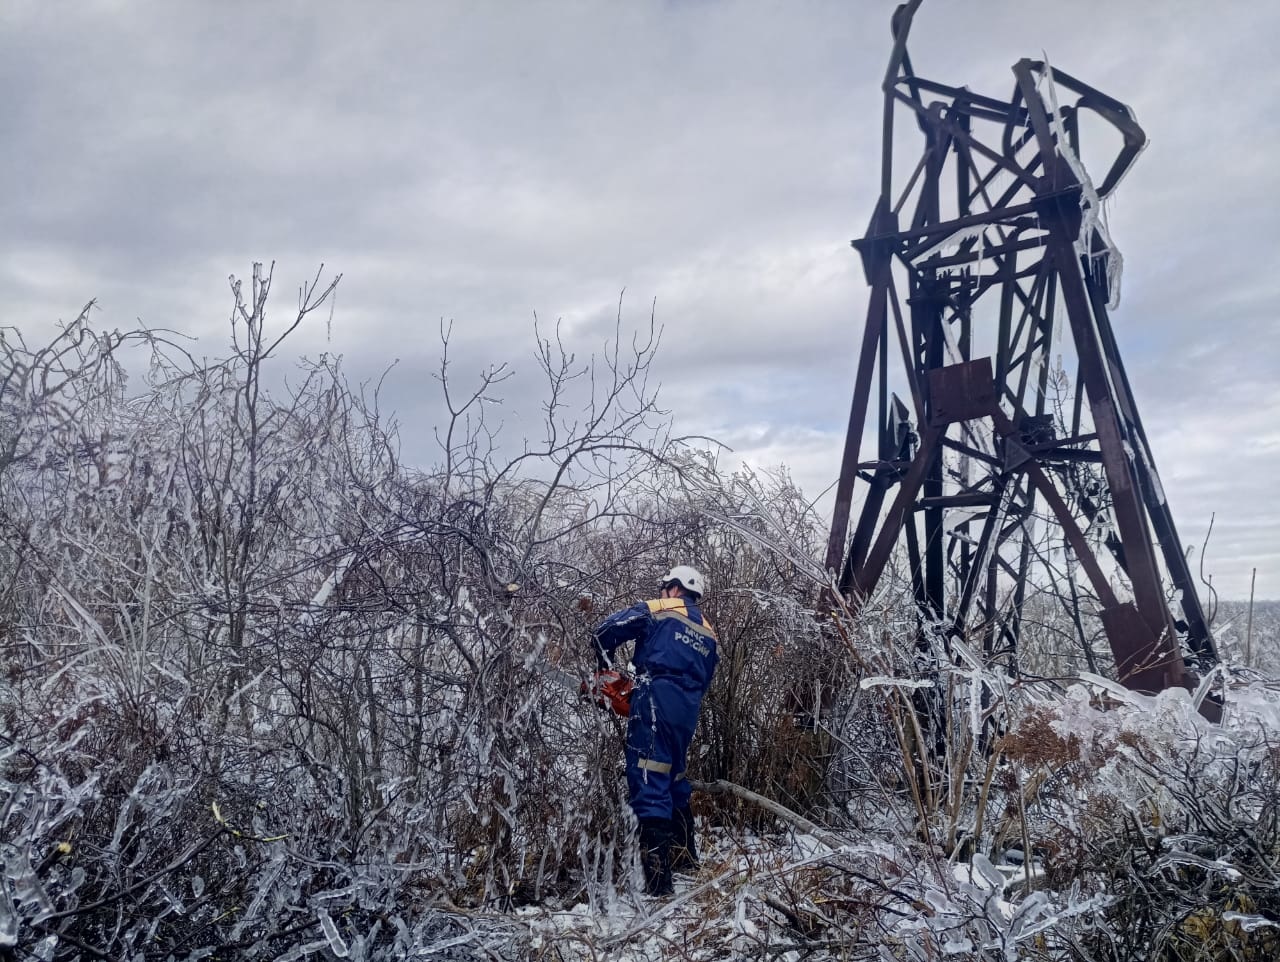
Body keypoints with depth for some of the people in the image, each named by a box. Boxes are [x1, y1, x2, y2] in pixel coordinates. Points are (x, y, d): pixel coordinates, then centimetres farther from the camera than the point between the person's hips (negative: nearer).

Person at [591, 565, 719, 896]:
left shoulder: (659, 610, 7)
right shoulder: (708, 634, 23)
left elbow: (604, 630, 2)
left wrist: (606, 667, 17)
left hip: (656, 703, -7)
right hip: (688, 711, 7)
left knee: (650, 786, -10)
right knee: (675, 780, 24)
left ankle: (658, 878, -17)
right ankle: (684, 856, 35)